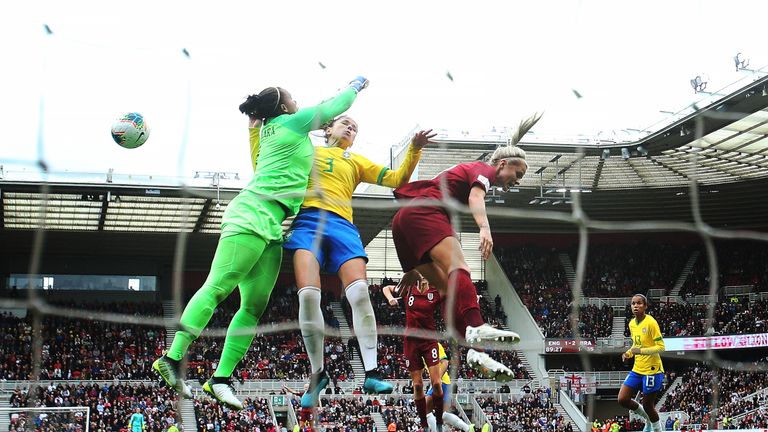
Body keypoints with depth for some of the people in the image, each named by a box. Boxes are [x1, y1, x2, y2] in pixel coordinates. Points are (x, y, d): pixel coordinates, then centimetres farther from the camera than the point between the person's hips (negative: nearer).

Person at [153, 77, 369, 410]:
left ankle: (221, 378, -2)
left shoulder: (270, 131, 24)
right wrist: (356, 85, 28)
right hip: (253, 217, -9)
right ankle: (173, 358, -22)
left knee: (254, 307, 1)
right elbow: (334, 107, 11)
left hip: (270, 229, 9)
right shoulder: (291, 122, 2)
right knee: (217, 288, -17)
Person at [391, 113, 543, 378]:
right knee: (459, 269, -29)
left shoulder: (468, 170, 34)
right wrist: (485, 229, -35)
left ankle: (474, 351, -13)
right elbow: (476, 197, -17)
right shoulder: (484, 169, 7)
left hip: (402, 222, 10)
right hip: (423, 212, -10)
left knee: (450, 289, 0)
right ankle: (476, 328, -52)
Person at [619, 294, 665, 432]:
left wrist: (641, 351, -26)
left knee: (648, 406, -1)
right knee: (622, 399, 1)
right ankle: (648, 419, 24)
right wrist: (629, 353, 4)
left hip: (652, 370, -7)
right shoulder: (632, 324, 8)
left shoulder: (651, 323, -15)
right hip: (637, 369, 7)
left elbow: (661, 347, -17)